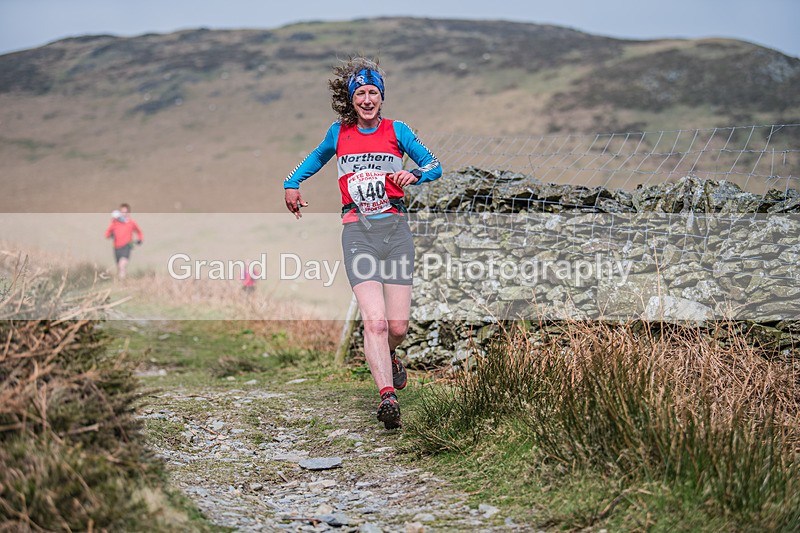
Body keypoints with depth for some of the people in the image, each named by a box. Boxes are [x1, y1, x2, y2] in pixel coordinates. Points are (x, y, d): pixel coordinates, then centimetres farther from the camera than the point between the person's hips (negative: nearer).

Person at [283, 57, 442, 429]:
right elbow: (317, 158, 32)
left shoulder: (396, 130, 7)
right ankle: (387, 396, -24)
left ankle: (387, 358, 35)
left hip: (395, 228, 1)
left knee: (398, 325, 0)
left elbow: (434, 165, 12)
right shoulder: (339, 133, 10)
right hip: (358, 232, 0)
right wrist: (291, 183, 21)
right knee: (374, 320, -18)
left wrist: (414, 175, -8)